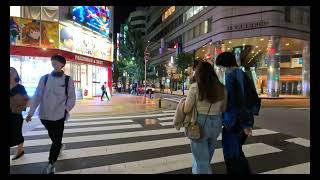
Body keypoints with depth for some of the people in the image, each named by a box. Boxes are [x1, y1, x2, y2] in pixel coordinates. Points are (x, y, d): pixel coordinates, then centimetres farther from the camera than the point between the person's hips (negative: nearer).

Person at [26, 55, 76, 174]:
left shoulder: (68, 80, -5)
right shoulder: (44, 78, 1)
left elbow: (72, 98, -2)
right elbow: (37, 96, 2)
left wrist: (65, 110, -11)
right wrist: (31, 112, -1)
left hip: (59, 116, -3)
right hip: (44, 115, 3)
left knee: (56, 141, 4)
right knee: (53, 137, 22)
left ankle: (51, 164, 22)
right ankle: (59, 146, 53)